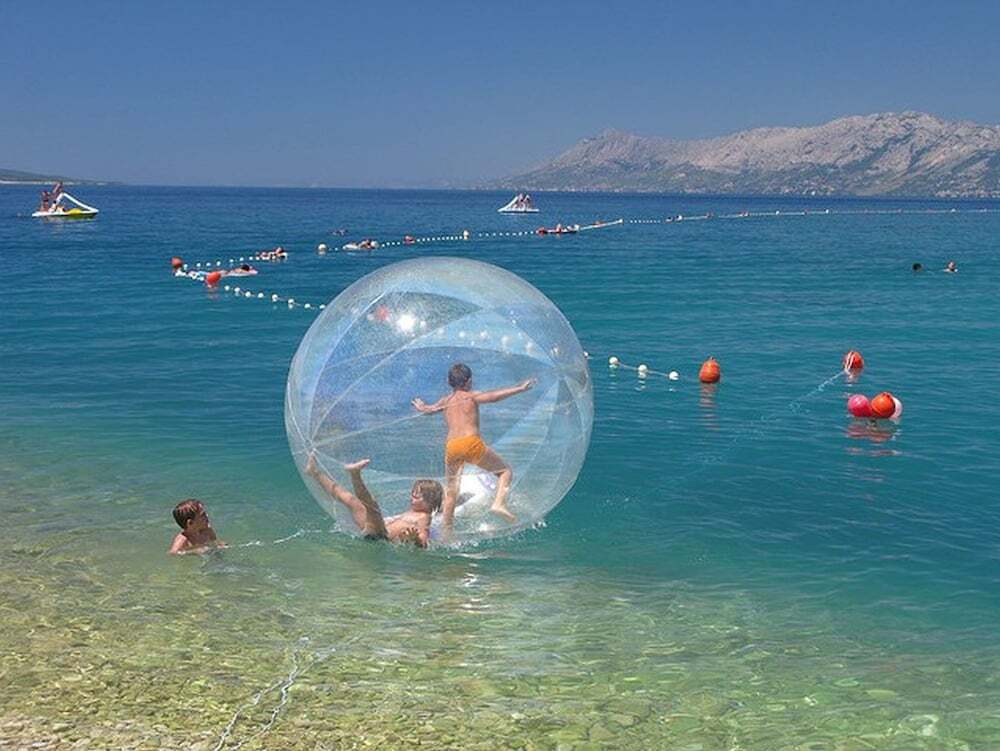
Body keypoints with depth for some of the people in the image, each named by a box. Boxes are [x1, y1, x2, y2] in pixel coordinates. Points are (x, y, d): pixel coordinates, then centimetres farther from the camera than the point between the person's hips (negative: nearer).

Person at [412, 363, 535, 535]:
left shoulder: (446, 400, 22)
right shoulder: (471, 396, 9)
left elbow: (429, 409, 41)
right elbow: (493, 396, -9)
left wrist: (421, 407, 64)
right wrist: (518, 389, -10)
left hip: (451, 446, 5)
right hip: (471, 443, -4)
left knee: (450, 493, 15)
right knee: (505, 471, 8)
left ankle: (446, 533, 14)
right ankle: (499, 504, -16)